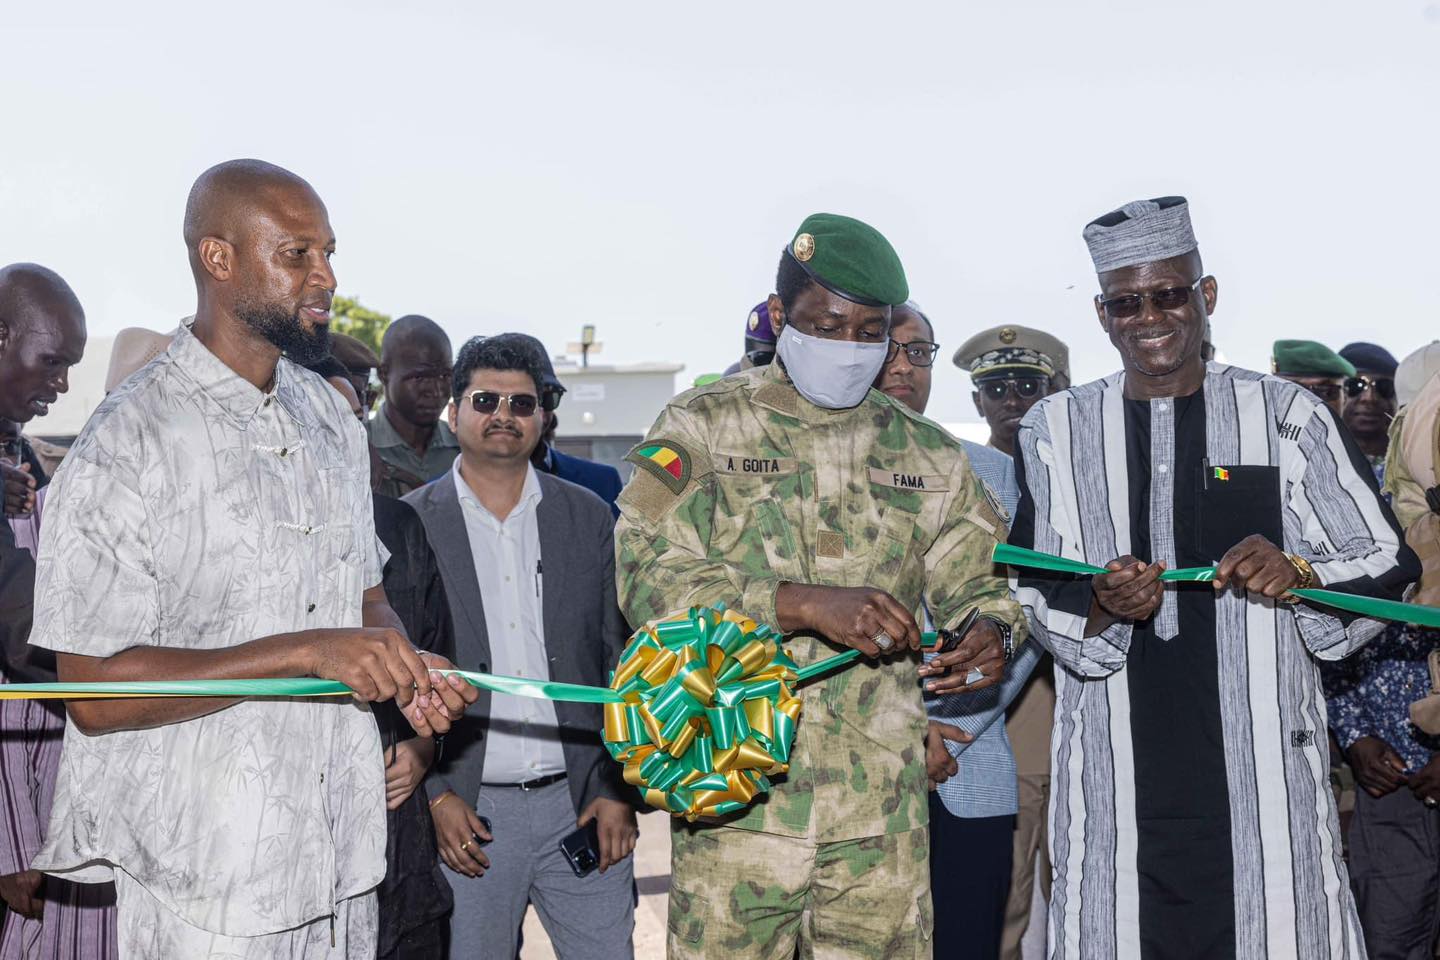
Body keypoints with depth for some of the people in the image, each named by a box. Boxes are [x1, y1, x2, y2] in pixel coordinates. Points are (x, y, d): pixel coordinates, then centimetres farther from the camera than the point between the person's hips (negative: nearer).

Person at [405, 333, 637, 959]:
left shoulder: (588, 518, 7)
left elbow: (620, 657, 8)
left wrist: (618, 790, 1)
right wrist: (434, 795, -7)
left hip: (582, 800, 2)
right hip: (469, 813, -2)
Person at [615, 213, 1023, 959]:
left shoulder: (928, 454, 13)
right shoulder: (701, 427, 2)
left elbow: (979, 580, 16)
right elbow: (649, 578, -10)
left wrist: (993, 633, -9)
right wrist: (804, 603, -23)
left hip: (882, 808, 3)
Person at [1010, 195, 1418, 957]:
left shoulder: (1287, 415, 6)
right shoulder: (1055, 430, 10)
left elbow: (1387, 563, 5)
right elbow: (1036, 596, 9)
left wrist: (1299, 574, -15)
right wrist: (1101, 606, -12)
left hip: (1264, 761, -1)